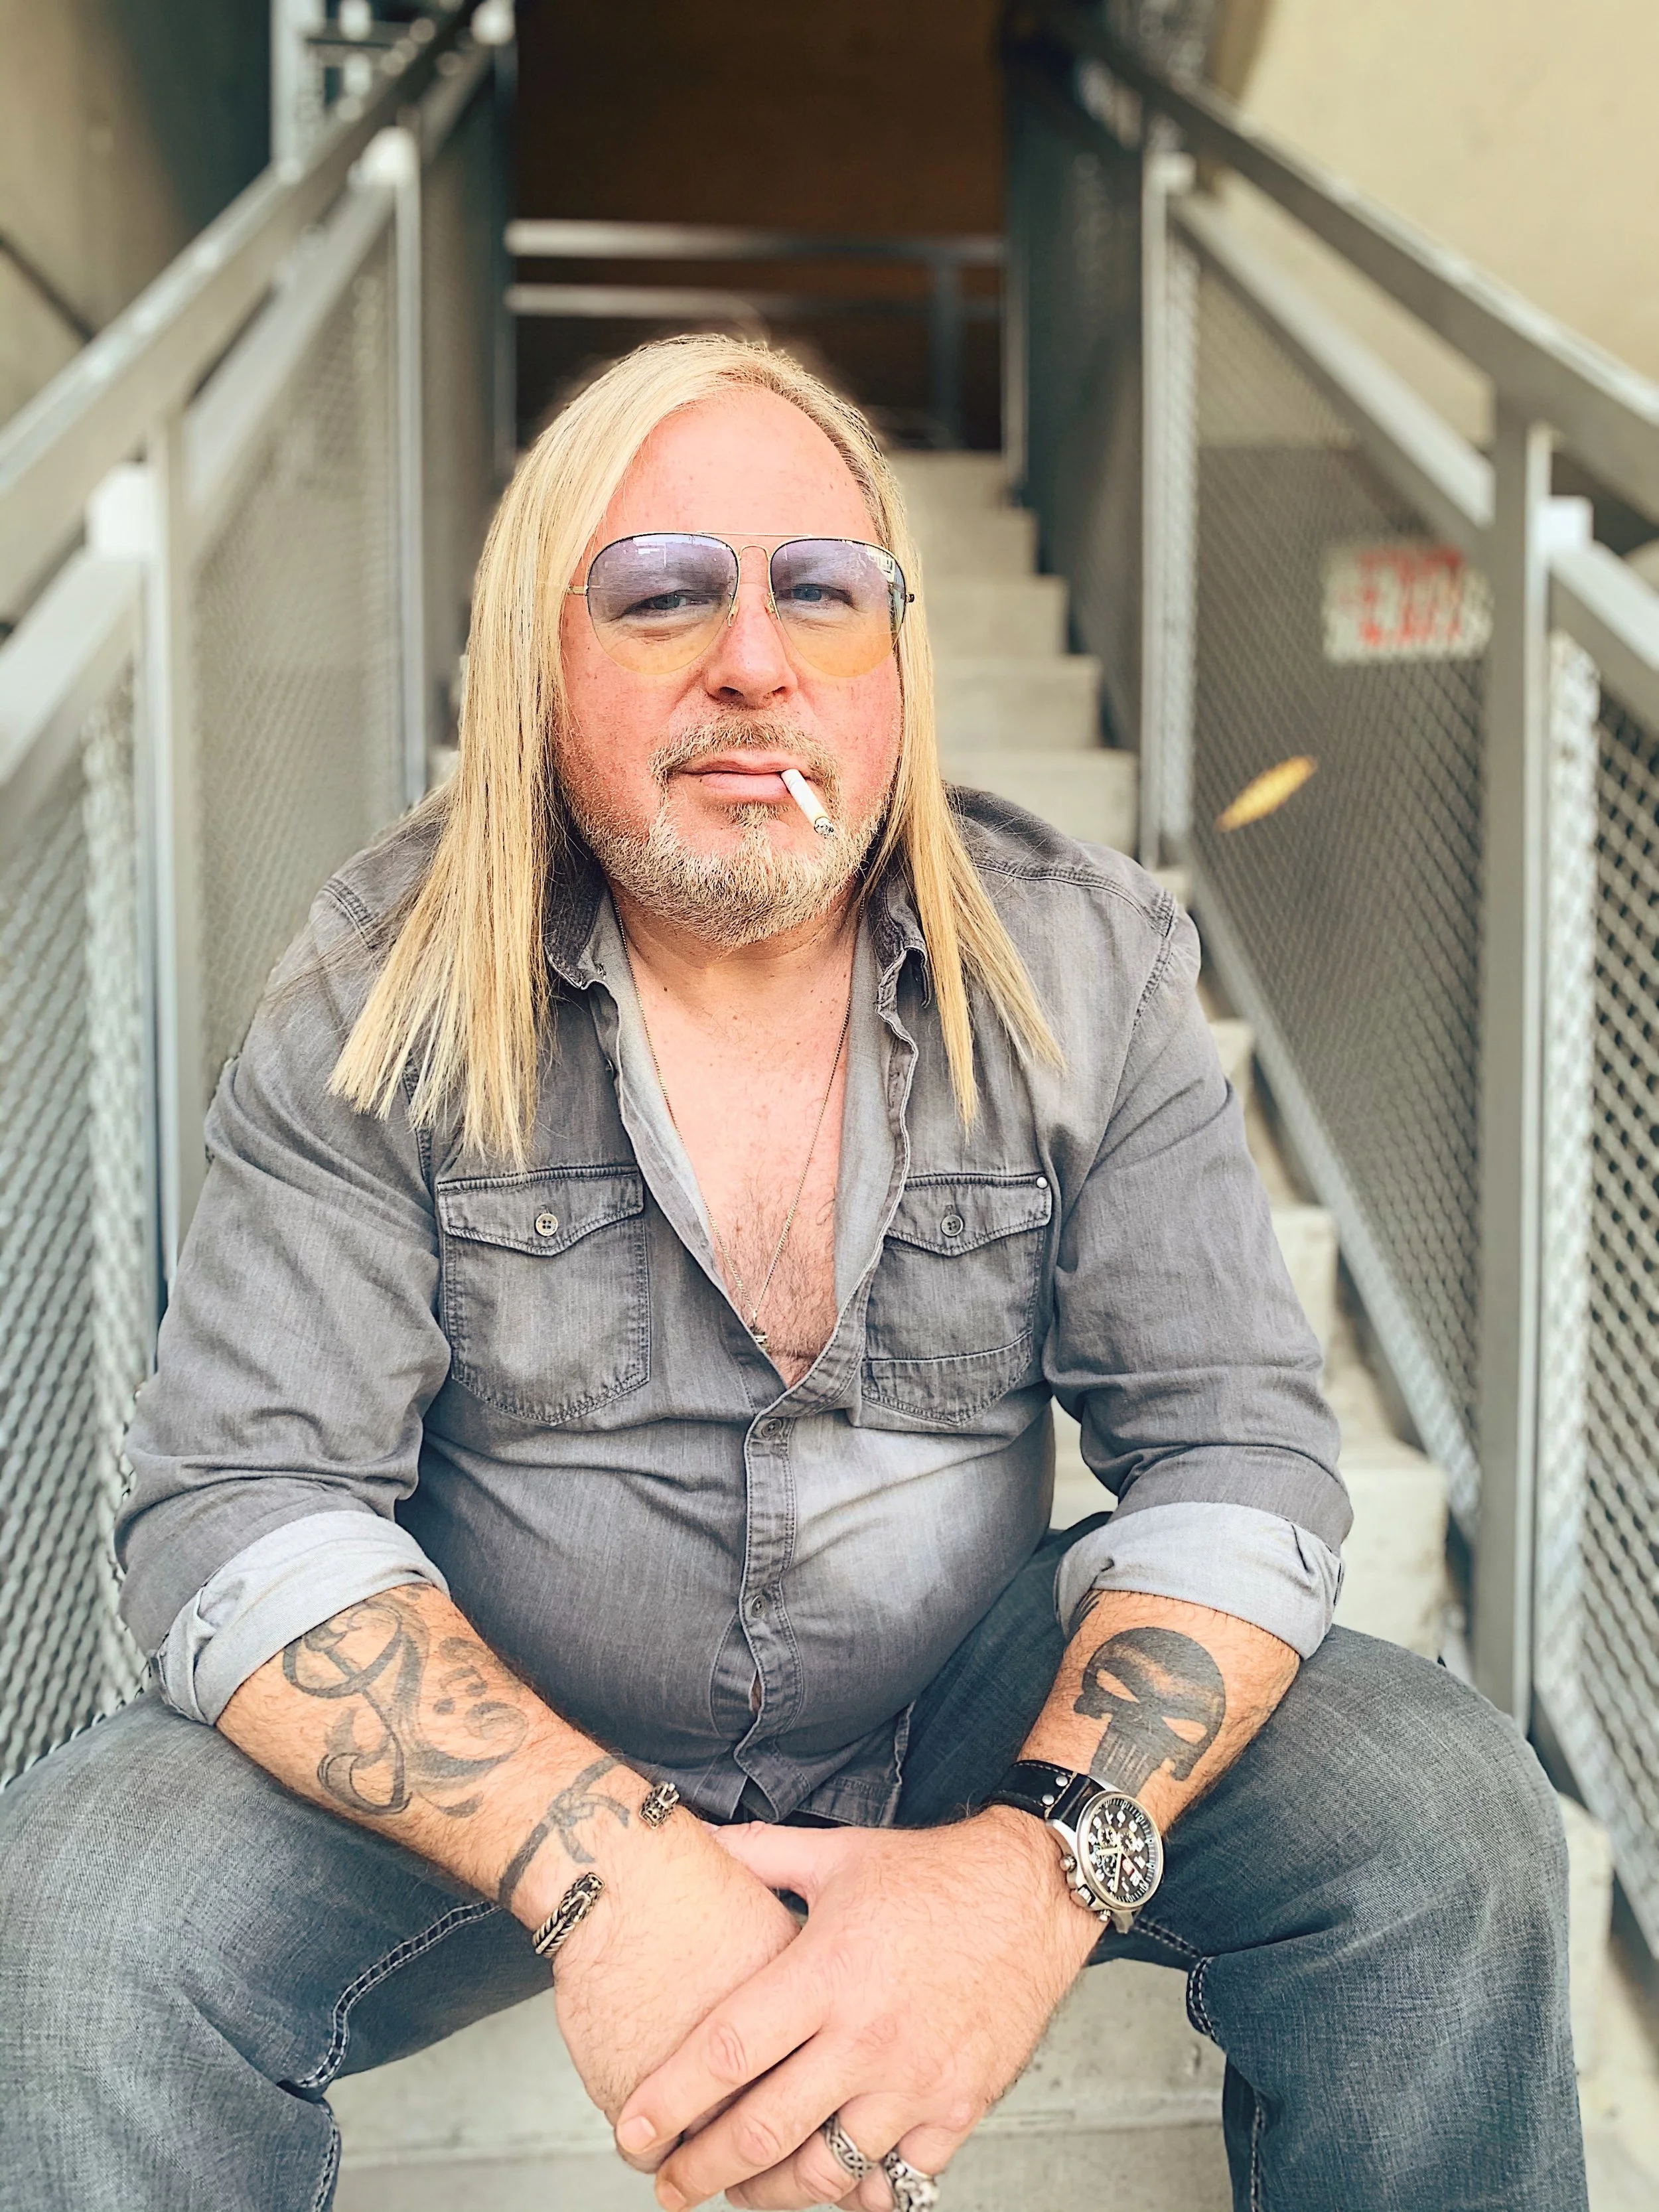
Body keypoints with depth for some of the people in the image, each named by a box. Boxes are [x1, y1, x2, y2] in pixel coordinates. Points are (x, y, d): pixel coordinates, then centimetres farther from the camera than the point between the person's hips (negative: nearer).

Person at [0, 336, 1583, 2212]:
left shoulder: (1084, 969, -7)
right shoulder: (384, 999, -11)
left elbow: (1233, 1455, -11)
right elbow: (240, 1510, -16)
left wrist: (1046, 1865, -30)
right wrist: (606, 1867, -33)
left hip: (978, 1721, 2)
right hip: (511, 1752, -1)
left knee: (1444, 1820, -18)